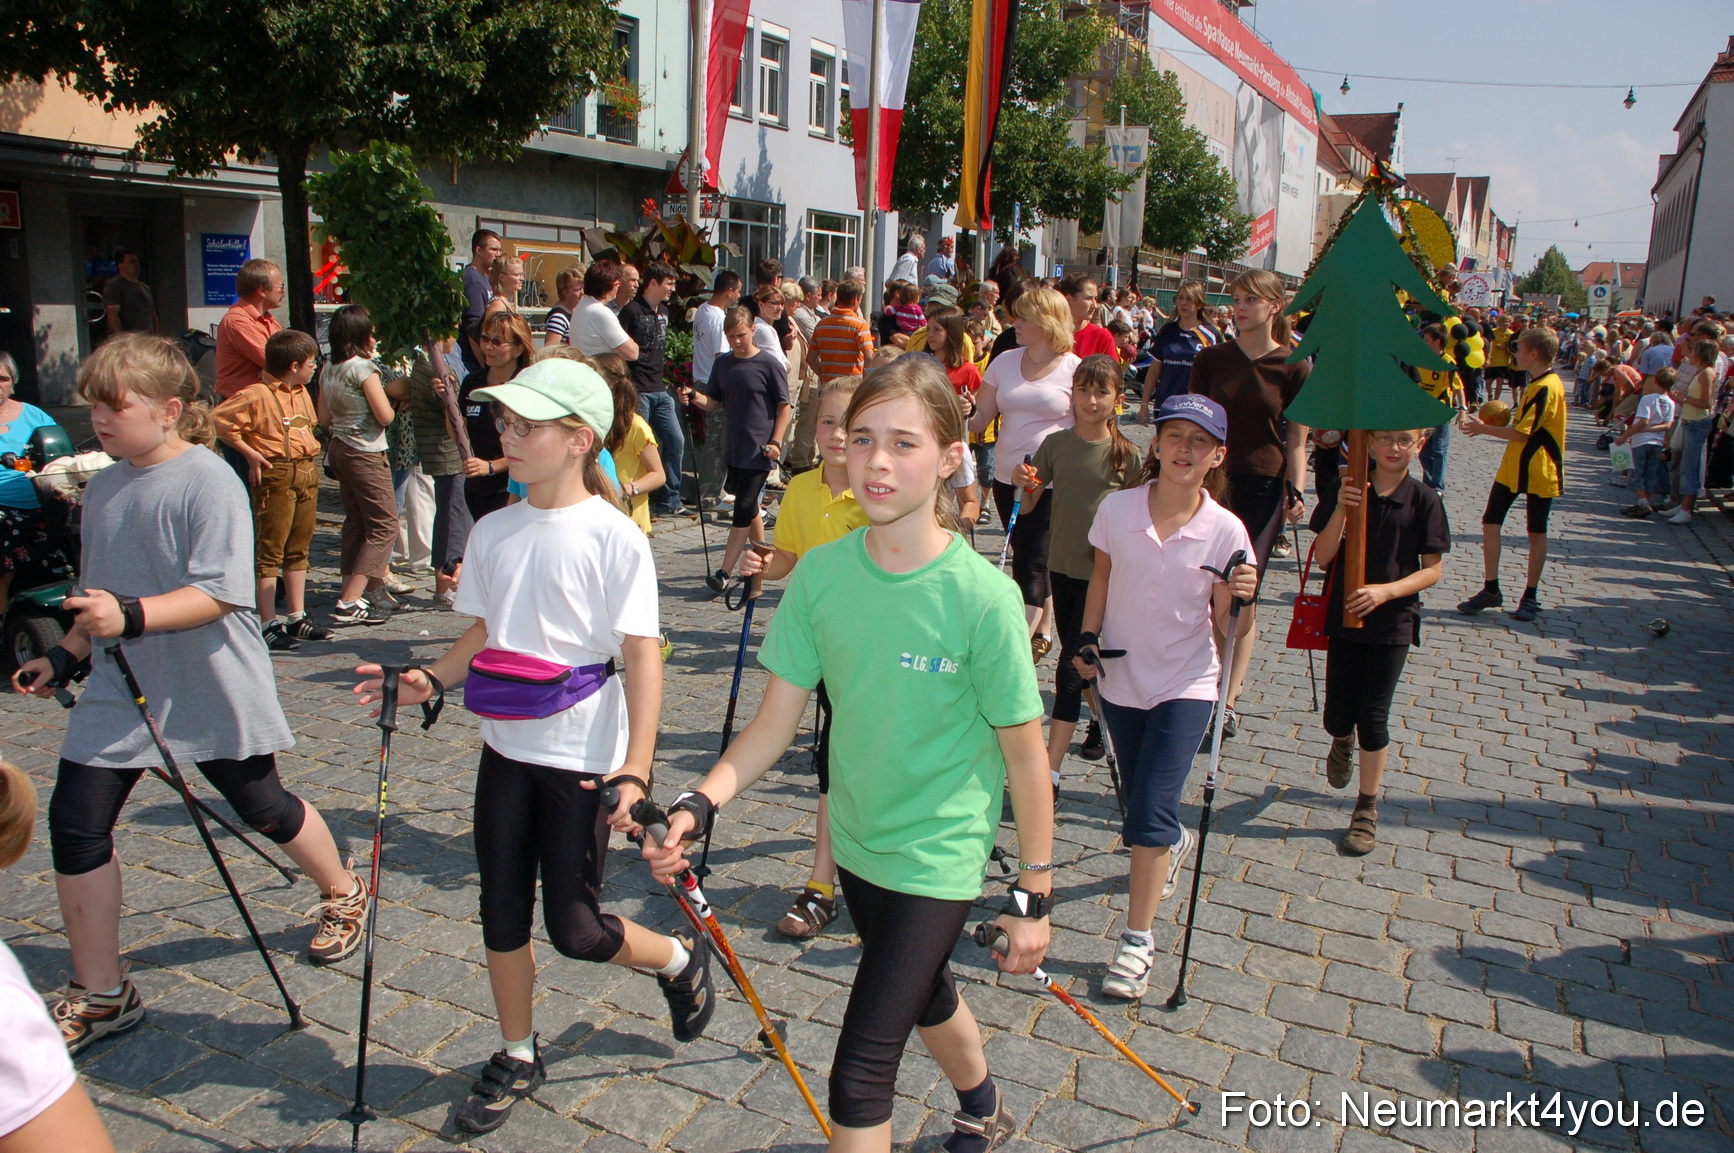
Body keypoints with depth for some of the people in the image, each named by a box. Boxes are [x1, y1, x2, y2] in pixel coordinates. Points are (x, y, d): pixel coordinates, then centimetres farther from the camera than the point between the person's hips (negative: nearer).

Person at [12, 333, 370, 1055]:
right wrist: (65, 656, 13)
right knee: (75, 825, 0)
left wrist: (132, 616, -36)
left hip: (213, 692, -6)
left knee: (263, 809, 10)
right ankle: (98, 994, 16)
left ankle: (343, 893, 39)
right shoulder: (102, 487, 6)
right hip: (117, 690, 7)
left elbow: (220, 592, -25)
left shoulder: (208, 481, -17)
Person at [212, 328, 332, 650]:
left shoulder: (301, 393, 14)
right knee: (270, 550, -4)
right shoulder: (257, 395, -13)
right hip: (275, 475, -9)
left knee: (299, 549, 14)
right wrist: (250, 453, -13)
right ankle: (270, 625, -1)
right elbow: (219, 420, -17)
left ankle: (297, 617, 23)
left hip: (307, 473, 9)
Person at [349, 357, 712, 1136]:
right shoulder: (493, 532, 4)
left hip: (583, 758, -6)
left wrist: (636, 769, -21)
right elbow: (484, 634, 14)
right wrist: (431, 681, -5)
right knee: (502, 914, 13)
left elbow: (642, 654, -15)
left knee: (574, 929, 2)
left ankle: (679, 961, 31)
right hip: (505, 748, 6)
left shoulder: (614, 537, -13)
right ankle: (517, 1059, 34)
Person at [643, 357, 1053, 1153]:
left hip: (937, 856, -5)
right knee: (925, 995, 29)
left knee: (859, 1075, -6)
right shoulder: (821, 572, -10)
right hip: (856, 841, 5)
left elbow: (1023, 754, -13)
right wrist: (700, 804, -20)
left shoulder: (981, 597, -22)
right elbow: (777, 719, -5)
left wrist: (1034, 896, -7)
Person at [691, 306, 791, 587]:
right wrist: (695, 397, -10)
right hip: (733, 449, 6)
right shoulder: (722, 364, 8)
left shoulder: (768, 364, -7)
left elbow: (784, 406, -5)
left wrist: (775, 442, -13)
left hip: (759, 450, -6)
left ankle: (724, 572, -9)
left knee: (744, 508, -9)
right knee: (748, 505, 15)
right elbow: (713, 401, 11)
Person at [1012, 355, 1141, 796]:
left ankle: (1049, 772, -6)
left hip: (1103, 572, -4)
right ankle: (1101, 713, 48)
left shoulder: (1125, 454, -7)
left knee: (1070, 664, -9)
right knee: (1079, 657, 18)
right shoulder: (1055, 445, 0)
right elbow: (1029, 506, 3)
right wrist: (1024, 484, -18)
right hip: (1061, 566, 4)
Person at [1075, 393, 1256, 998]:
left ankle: (1137, 939, 3)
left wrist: (1241, 601, -30)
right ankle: (1174, 844, 56)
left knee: (1150, 815, -12)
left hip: (1186, 687, -3)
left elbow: (1227, 632, -10)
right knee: (1142, 807, 20)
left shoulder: (1226, 531, -14)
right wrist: (1087, 639, -1)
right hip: (1121, 679, 3)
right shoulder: (1117, 509, -10)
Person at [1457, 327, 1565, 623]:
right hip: (1514, 467, 9)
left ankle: (1531, 595, 15)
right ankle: (1491, 590, 12)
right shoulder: (1536, 384, 12)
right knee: (1490, 523, 4)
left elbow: (1521, 433, -22)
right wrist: (1501, 421, 7)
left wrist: (1483, 428, -12)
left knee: (1536, 532, 4)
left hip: (1539, 472, -9)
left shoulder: (1547, 388, -19)